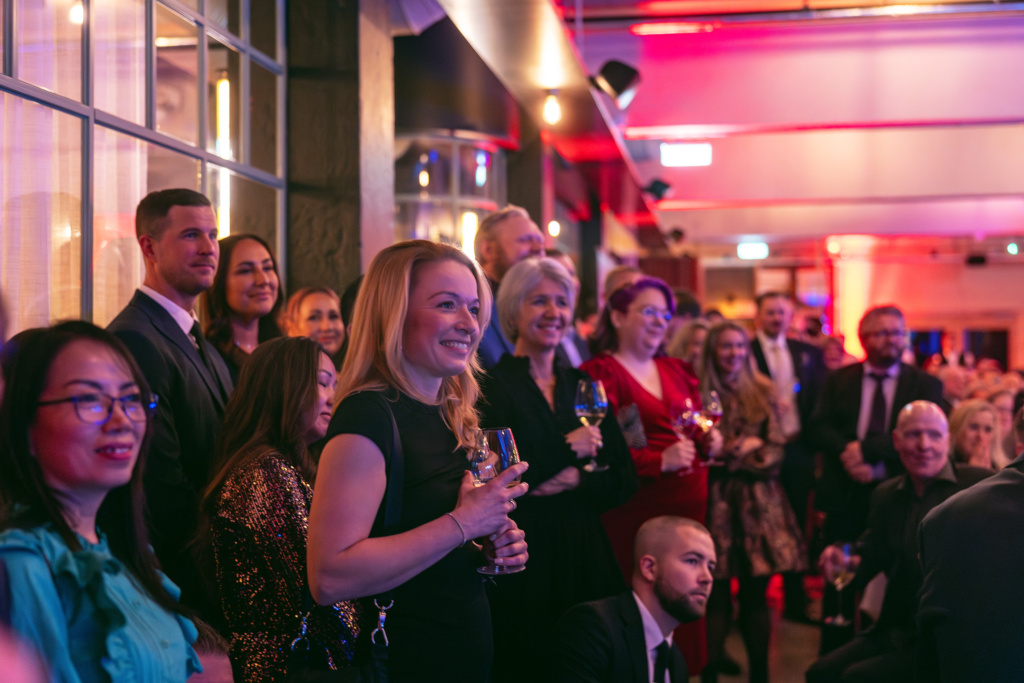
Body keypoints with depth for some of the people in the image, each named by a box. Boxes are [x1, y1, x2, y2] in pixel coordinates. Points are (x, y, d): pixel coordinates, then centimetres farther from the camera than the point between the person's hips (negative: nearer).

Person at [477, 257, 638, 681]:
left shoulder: (583, 386, 11)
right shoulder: (490, 387, -4)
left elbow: (624, 481, 8)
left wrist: (577, 481, -11)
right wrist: (564, 450, -14)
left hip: (584, 552, 5)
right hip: (520, 556, -5)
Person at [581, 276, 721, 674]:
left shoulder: (676, 371, 17)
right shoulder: (599, 373, -4)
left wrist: (710, 440, 5)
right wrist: (660, 461, -21)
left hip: (689, 506, 6)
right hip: (637, 511, -6)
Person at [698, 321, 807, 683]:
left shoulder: (763, 391, 10)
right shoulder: (699, 393, 2)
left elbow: (775, 449, 6)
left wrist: (733, 454, -7)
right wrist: (743, 446, -10)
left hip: (758, 501, 2)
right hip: (715, 500, -2)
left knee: (756, 594, 4)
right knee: (717, 596, -3)